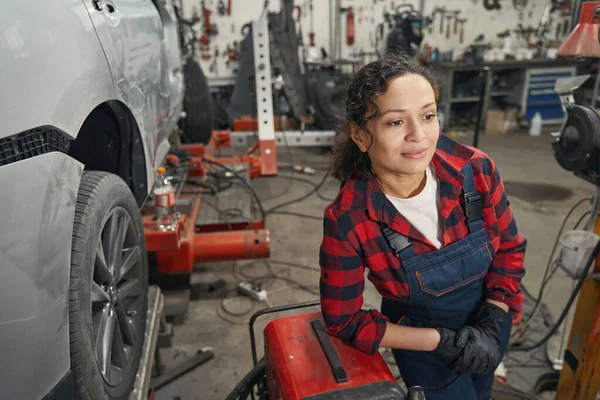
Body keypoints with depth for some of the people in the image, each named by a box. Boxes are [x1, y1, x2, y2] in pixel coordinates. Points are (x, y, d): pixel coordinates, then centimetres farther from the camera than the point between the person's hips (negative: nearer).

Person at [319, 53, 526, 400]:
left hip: (488, 317, 4)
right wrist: (443, 341, -22)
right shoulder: (346, 220, -32)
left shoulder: (476, 170, -24)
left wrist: (491, 326, -16)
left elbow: (509, 249, -7)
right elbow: (344, 320, -20)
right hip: (421, 342, -3)